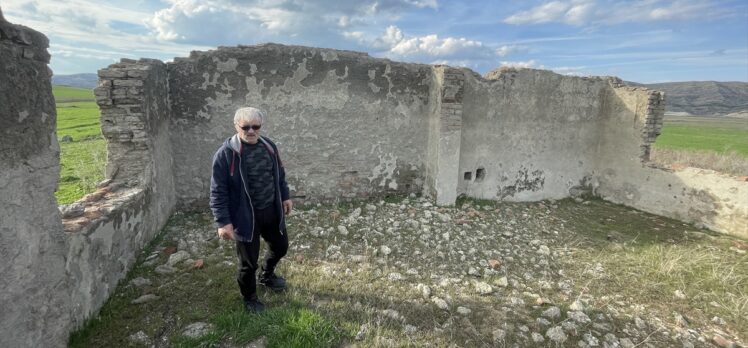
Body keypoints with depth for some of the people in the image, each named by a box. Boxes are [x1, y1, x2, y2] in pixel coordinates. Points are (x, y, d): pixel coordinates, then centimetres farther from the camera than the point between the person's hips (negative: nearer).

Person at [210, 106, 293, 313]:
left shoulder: (269, 146, 0)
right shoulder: (225, 154, -17)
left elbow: (280, 174, 15)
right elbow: (218, 192, -16)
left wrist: (285, 196, 15)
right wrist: (223, 222, -19)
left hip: (272, 211, 6)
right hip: (246, 216, -5)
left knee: (280, 246, 22)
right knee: (248, 262, 9)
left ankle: (267, 275, 53)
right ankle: (249, 298, 36)